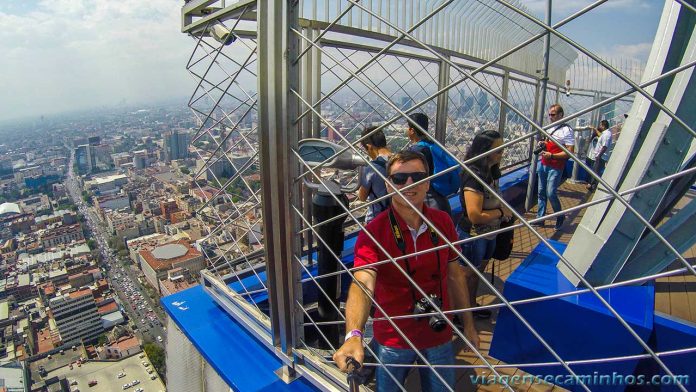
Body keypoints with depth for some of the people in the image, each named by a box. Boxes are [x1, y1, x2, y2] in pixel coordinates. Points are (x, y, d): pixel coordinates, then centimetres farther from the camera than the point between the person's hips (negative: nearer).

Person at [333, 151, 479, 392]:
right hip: (393, 339, -3)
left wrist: (468, 324, 8)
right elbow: (362, 285, -35)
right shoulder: (373, 233, -22)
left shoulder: (443, 222, -8)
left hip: (439, 336, 3)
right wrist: (354, 336, -52)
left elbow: (455, 274, 3)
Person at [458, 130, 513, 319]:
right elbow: (474, 216, -32)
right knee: (467, 276, 10)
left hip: (488, 233, 9)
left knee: (478, 271, 25)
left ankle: (472, 305, 47)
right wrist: (501, 212, -19)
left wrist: (503, 207, -4)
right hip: (472, 235, -9)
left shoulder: (491, 171, -1)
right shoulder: (474, 176, -29)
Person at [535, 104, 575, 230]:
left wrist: (551, 155, -23)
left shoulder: (567, 130, -13)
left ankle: (560, 216, 15)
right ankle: (540, 218, 19)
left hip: (555, 167, -8)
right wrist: (543, 144, 5)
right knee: (541, 192, 10)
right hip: (543, 164, 8)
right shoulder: (550, 128, 11)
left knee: (551, 193, -8)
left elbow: (569, 153, -17)